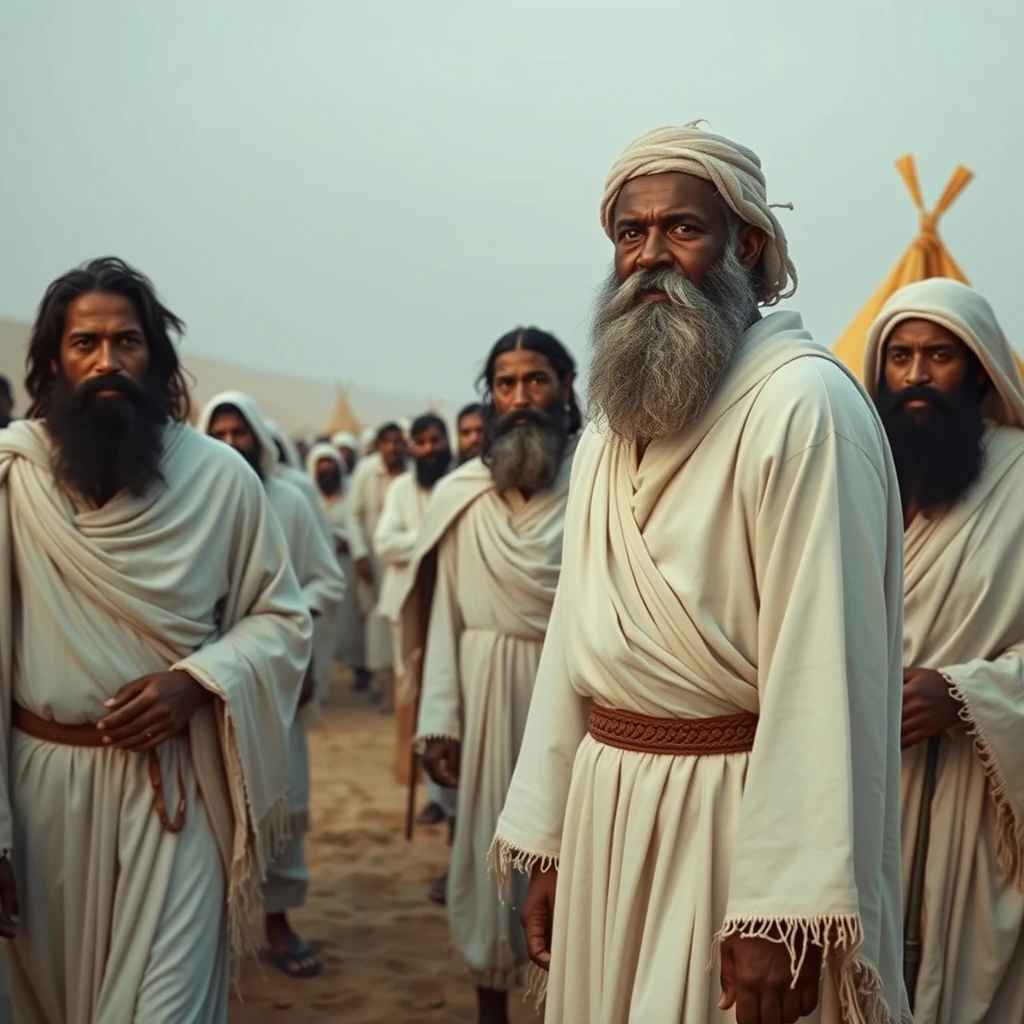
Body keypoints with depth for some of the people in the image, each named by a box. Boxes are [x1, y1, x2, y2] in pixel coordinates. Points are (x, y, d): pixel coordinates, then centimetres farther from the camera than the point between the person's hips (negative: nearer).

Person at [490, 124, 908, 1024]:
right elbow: (576, 641, 11)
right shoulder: (611, 427, 11)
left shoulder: (804, 404, -14)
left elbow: (825, 670, -20)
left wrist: (782, 913, -22)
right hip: (607, 811, 7)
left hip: (732, 808, -7)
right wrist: (545, 844, 9)